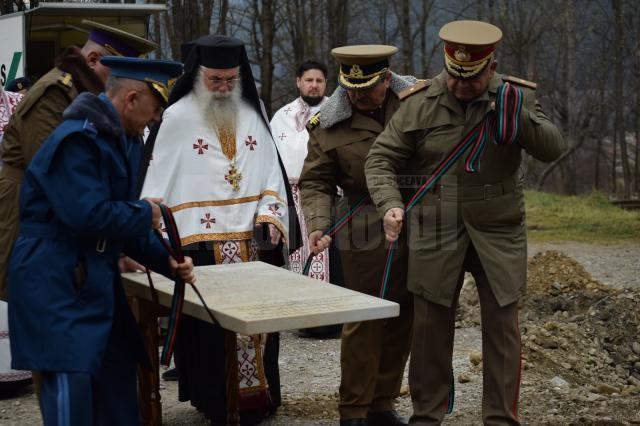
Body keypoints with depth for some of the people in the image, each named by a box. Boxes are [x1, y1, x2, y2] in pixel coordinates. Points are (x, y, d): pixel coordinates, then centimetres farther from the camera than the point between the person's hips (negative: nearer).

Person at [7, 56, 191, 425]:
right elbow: (87, 215, -27)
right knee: (72, 385, -12)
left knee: (117, 378, 13)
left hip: (95, 282, 10)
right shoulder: (77, 139, -18)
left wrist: (166, 261, 4)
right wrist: (144, 213, -11)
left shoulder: (123, 140, 12)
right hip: (56, 285, -10)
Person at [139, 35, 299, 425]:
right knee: (211, 324, -3)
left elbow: (271, 169, 12)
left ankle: (258, 394, 16)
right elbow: (159, 181, -2)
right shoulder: (178, 118, -1)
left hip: (254, 238, 3)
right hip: (202, 242, -3)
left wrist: (271, 214, -2)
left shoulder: (253, 113, 11)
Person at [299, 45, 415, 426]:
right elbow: (315, 183, -3)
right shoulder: (328, 125, -6)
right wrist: (318, 224, -18)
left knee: (402, 319, 11)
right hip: (366, 235, -4)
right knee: (364, 321, -3)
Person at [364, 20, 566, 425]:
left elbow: (554, 148, -7)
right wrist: (391, 204, -20)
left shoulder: (517, 96, -1)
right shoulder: (419, 103, -5)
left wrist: (518, 117, -23)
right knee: (431, 328, 6)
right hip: (437, 234, 0)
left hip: (499, 233, 1)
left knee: (503, 327, 3)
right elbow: (380, 160, -3)